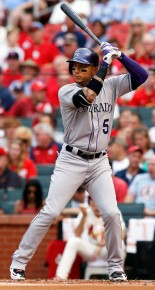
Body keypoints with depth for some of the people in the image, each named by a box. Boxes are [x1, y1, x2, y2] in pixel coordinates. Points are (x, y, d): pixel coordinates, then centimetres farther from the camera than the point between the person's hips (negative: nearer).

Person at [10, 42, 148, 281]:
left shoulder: (110, 86, 4)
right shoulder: (66, 92, -8)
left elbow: (141, 76, -1)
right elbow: (88, 95, -27)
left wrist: (119, 55, -13)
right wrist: (106, 62, -22)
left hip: (99, 163, 3)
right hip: (71, 161, -3)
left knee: (111, 213, -10)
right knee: (50, 212, -10)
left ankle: (116, 267, 6)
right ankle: (19, 262, -1)